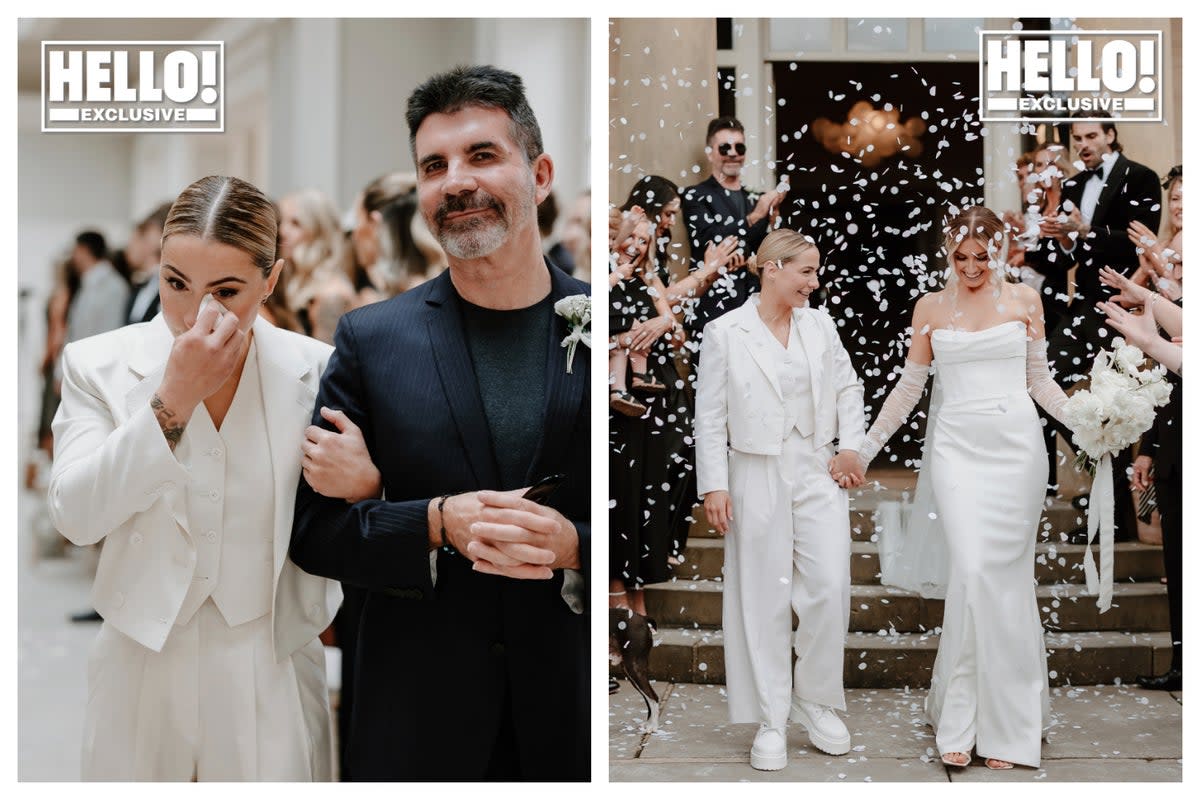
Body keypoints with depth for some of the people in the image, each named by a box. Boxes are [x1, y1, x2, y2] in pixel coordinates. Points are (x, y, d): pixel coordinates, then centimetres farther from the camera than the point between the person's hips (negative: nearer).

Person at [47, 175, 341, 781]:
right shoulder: (99, 365, -5)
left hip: (273, 677, 0)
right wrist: (173, 401, -23)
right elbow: (76, 516, -17)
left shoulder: (315, 371, -5)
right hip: (142, 666, 0)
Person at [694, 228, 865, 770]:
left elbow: (848, 386, 18)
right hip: (757, 477, -3)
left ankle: (815, 699, 15)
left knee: (830, 587, -5)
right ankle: (771, 721, 12)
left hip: (818, 473, 3)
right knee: (763, 599, 2)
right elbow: (709, 416, -3)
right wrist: (713, 485, -7)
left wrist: (849, 445, 6)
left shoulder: (819, 323, 8)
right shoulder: (725, 333, -3)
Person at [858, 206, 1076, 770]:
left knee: (1007, 575, -1)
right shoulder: (930, 307, 9)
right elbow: (909, 387, 13)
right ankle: (960, 718, -4)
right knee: (971, 571, -13)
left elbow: (1039, 381, 12)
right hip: (957, 445, 0)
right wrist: (863, 449, 10)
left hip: (1016, 443, 0)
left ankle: (1003, 719, 9)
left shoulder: (1023, 300, 8)